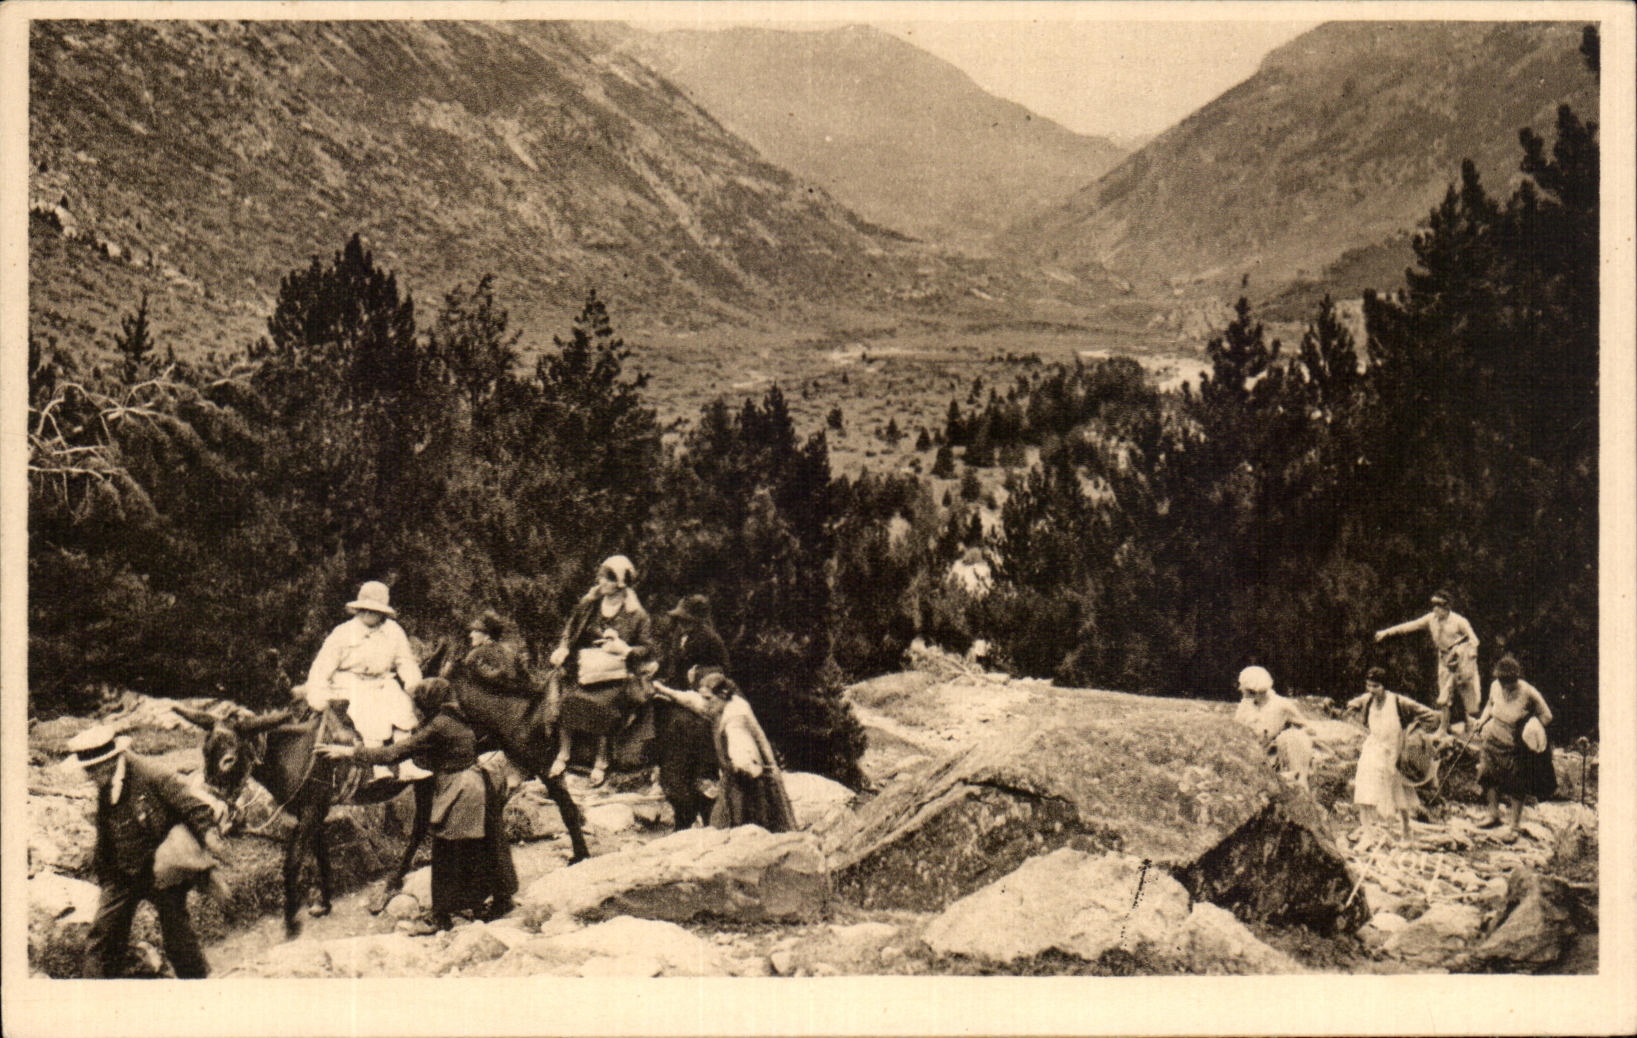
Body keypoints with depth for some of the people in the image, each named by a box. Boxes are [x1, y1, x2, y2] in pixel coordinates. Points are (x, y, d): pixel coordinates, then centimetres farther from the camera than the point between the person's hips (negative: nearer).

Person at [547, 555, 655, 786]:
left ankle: (601, 761, -17)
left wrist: (624, 650, -14)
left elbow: (647, 649, 4)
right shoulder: (589, 605, 13)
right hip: (587, 669, 4)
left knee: (601, 702, -30)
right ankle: (563, 755, -13)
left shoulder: (636, 615, 2)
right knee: (569, 699, -24)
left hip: (617, 674, -4)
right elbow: (571, 630, 21)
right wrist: (563, 649, 1)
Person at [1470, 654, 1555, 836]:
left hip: (1517, 748, -5)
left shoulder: (1528, 694, -23)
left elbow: (1546, 717, -11)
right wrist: (1482, 720, -2)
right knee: (1489, 778, 11)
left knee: (1516, 787, 6)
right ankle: (1494, 815, 30)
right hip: (1494, 741, 5)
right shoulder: (1495, 687, -8)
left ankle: (1514, 825, 20)